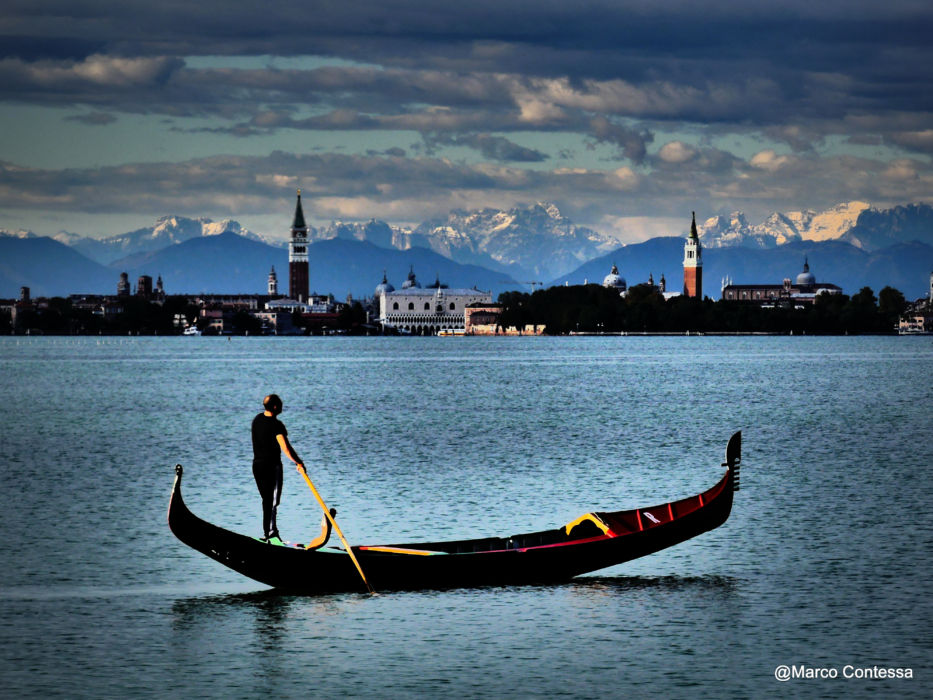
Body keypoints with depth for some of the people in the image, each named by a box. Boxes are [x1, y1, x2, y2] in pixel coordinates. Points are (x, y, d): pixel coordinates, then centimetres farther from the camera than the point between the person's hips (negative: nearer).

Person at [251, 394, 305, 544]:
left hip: (257, 464, 8)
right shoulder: (276, 425, -18)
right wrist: (298, 462, -22)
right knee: (273, 501, -5)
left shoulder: (257, 419, 8)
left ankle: (268, 533, 19)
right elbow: (285, 448, -27)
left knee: (266, 500, 15)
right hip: (272, 466, -8)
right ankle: (270, 532, -12)